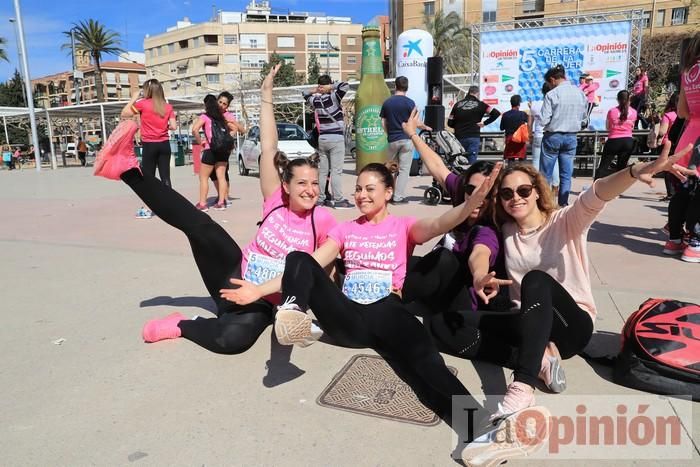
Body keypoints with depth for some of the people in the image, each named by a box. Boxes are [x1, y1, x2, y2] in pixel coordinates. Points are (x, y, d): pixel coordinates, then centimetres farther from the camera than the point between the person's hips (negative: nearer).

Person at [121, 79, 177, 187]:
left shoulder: (142, 104, -4)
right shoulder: (168, 107, 6)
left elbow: (124, 114, 5)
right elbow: (173, 126, 1)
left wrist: (133, 99, 10)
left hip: (149, 145, -3)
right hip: (164, 144, 3)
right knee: (165, 177, 4)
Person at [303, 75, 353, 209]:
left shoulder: (315, 100, 8)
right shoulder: (333, 98, -9)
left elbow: (305, 94, 28)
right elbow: (345, 85, -18)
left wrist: (315, 90, 15)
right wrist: (331, 87, -9)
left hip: (322, 139, 6)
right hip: (336, 139, -6)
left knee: (323, 171, 10)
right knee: (336, 171, -7)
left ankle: (320, 199, 14)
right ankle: (338, 200, -7)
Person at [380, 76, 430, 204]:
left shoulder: (387, 102, 5)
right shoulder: (409, 102, -6)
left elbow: (383, 123, 6)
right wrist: (426, 127, 13)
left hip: (392, 140, 3)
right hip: (407, 139, -3)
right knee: (404, 169, 0)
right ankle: (398, 197, -2)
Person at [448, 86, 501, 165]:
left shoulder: (457, 104, 8)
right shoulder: (480, 104, 1)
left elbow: (450, 123, 8)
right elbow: (496, 113, -4)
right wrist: (485, 123, 2)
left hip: (459, 137, 3)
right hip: (473, 137, -3)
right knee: (472, 162, -4)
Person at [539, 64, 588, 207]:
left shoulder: (551, 94, -13)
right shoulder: (580, 93, 2)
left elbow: (544, 120, -14)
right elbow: (583, 116, 12)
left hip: (553, 136, -4)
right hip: (571, 137, 4)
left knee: (546, 174, 5)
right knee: (566, 174, 9)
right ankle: (563, 204, 11)